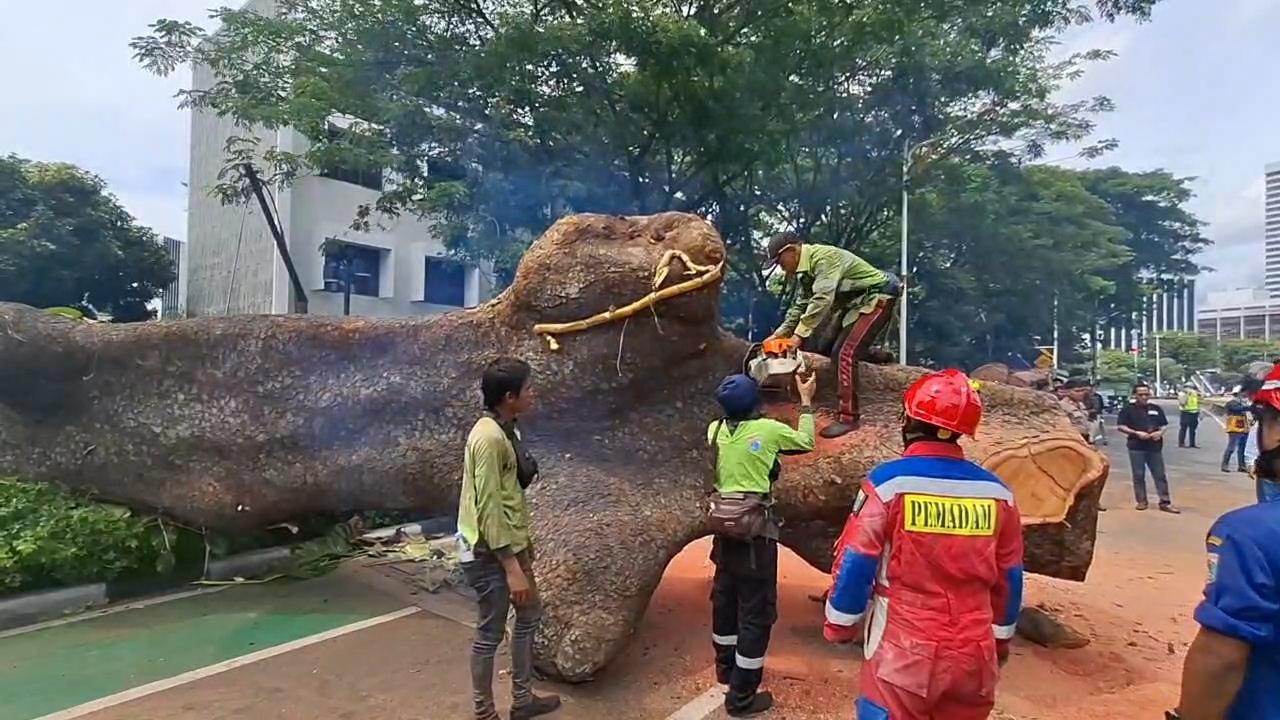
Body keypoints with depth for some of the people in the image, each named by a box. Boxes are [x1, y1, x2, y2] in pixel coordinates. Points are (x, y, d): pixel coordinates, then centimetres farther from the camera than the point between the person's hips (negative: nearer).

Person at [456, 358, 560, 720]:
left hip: (508, 544, 10)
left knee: (529, 615, 20)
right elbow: (488, 508, -24)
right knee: (491, 633, 5)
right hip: (489, 553, -10)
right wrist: (512, 568, -23)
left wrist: (523, 545, 18)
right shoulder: (489, 438, -24)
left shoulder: (505, 430, 6)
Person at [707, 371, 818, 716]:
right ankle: (742, 695, 10)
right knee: (756, 610, 3)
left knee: (725, 599, 21)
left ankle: (726, 668, 41)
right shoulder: (768, 429, -12)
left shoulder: (715, 430, -1)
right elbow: (806, 442, 5)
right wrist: (806, 401, 13)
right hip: (756, 532, -6)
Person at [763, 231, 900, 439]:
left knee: (845, 353, -20)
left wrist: (799, 334, -35)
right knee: (822, 344, 6)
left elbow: (822, 300, -35)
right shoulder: (804, 269, 4)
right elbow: (800, 305, 9)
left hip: (877, 297, -10)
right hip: (853, 301, 10)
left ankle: (848, 417, -17)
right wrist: (779, 334, 0)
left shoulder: (823, 258, -26)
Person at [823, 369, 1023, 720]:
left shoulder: (888, 482, -14)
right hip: (974, 654, 5)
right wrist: (1000, 639, 23)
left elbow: (855, 563, -11)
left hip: (904, 651, -4)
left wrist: (839, 625, 4)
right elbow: (1008, 577, 9)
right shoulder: (996, 491, -1)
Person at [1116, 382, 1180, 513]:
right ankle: (1141, 501, 14)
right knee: (1139, 475, 4)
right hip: (1136, 447, -3)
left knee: (1160, 475, 5)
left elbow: (1164, 425, 15)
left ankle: (1165, 502, 10)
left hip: (1155, 447, 3)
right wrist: (1136, 433, -17)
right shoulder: (1129, 409, -2)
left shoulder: (1156, 408, 10)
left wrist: (1160, 432, -7)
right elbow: (1120, 426, -5)